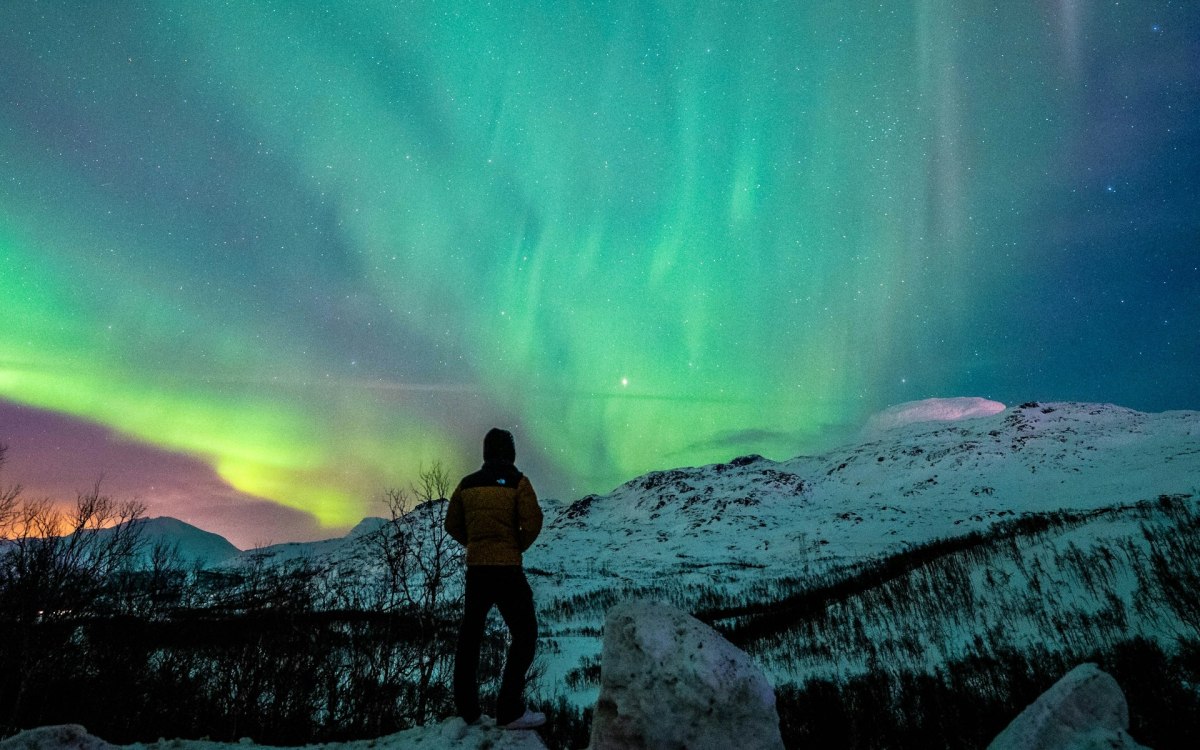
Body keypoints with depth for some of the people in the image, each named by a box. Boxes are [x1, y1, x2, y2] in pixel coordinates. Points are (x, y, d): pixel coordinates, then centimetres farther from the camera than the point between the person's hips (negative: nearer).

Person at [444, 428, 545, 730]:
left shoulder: (467, 484, 7)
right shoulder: (517, 481, -7)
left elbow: (452, 524, 11)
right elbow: (533, 521, -15)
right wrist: (519, 546, 2)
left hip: (476, 568, 5)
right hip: (507, 569, -5)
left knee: (470, 635, 17)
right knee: (524, 633, 4)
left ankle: (466, 709, 24)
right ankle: (510, 711, -1)